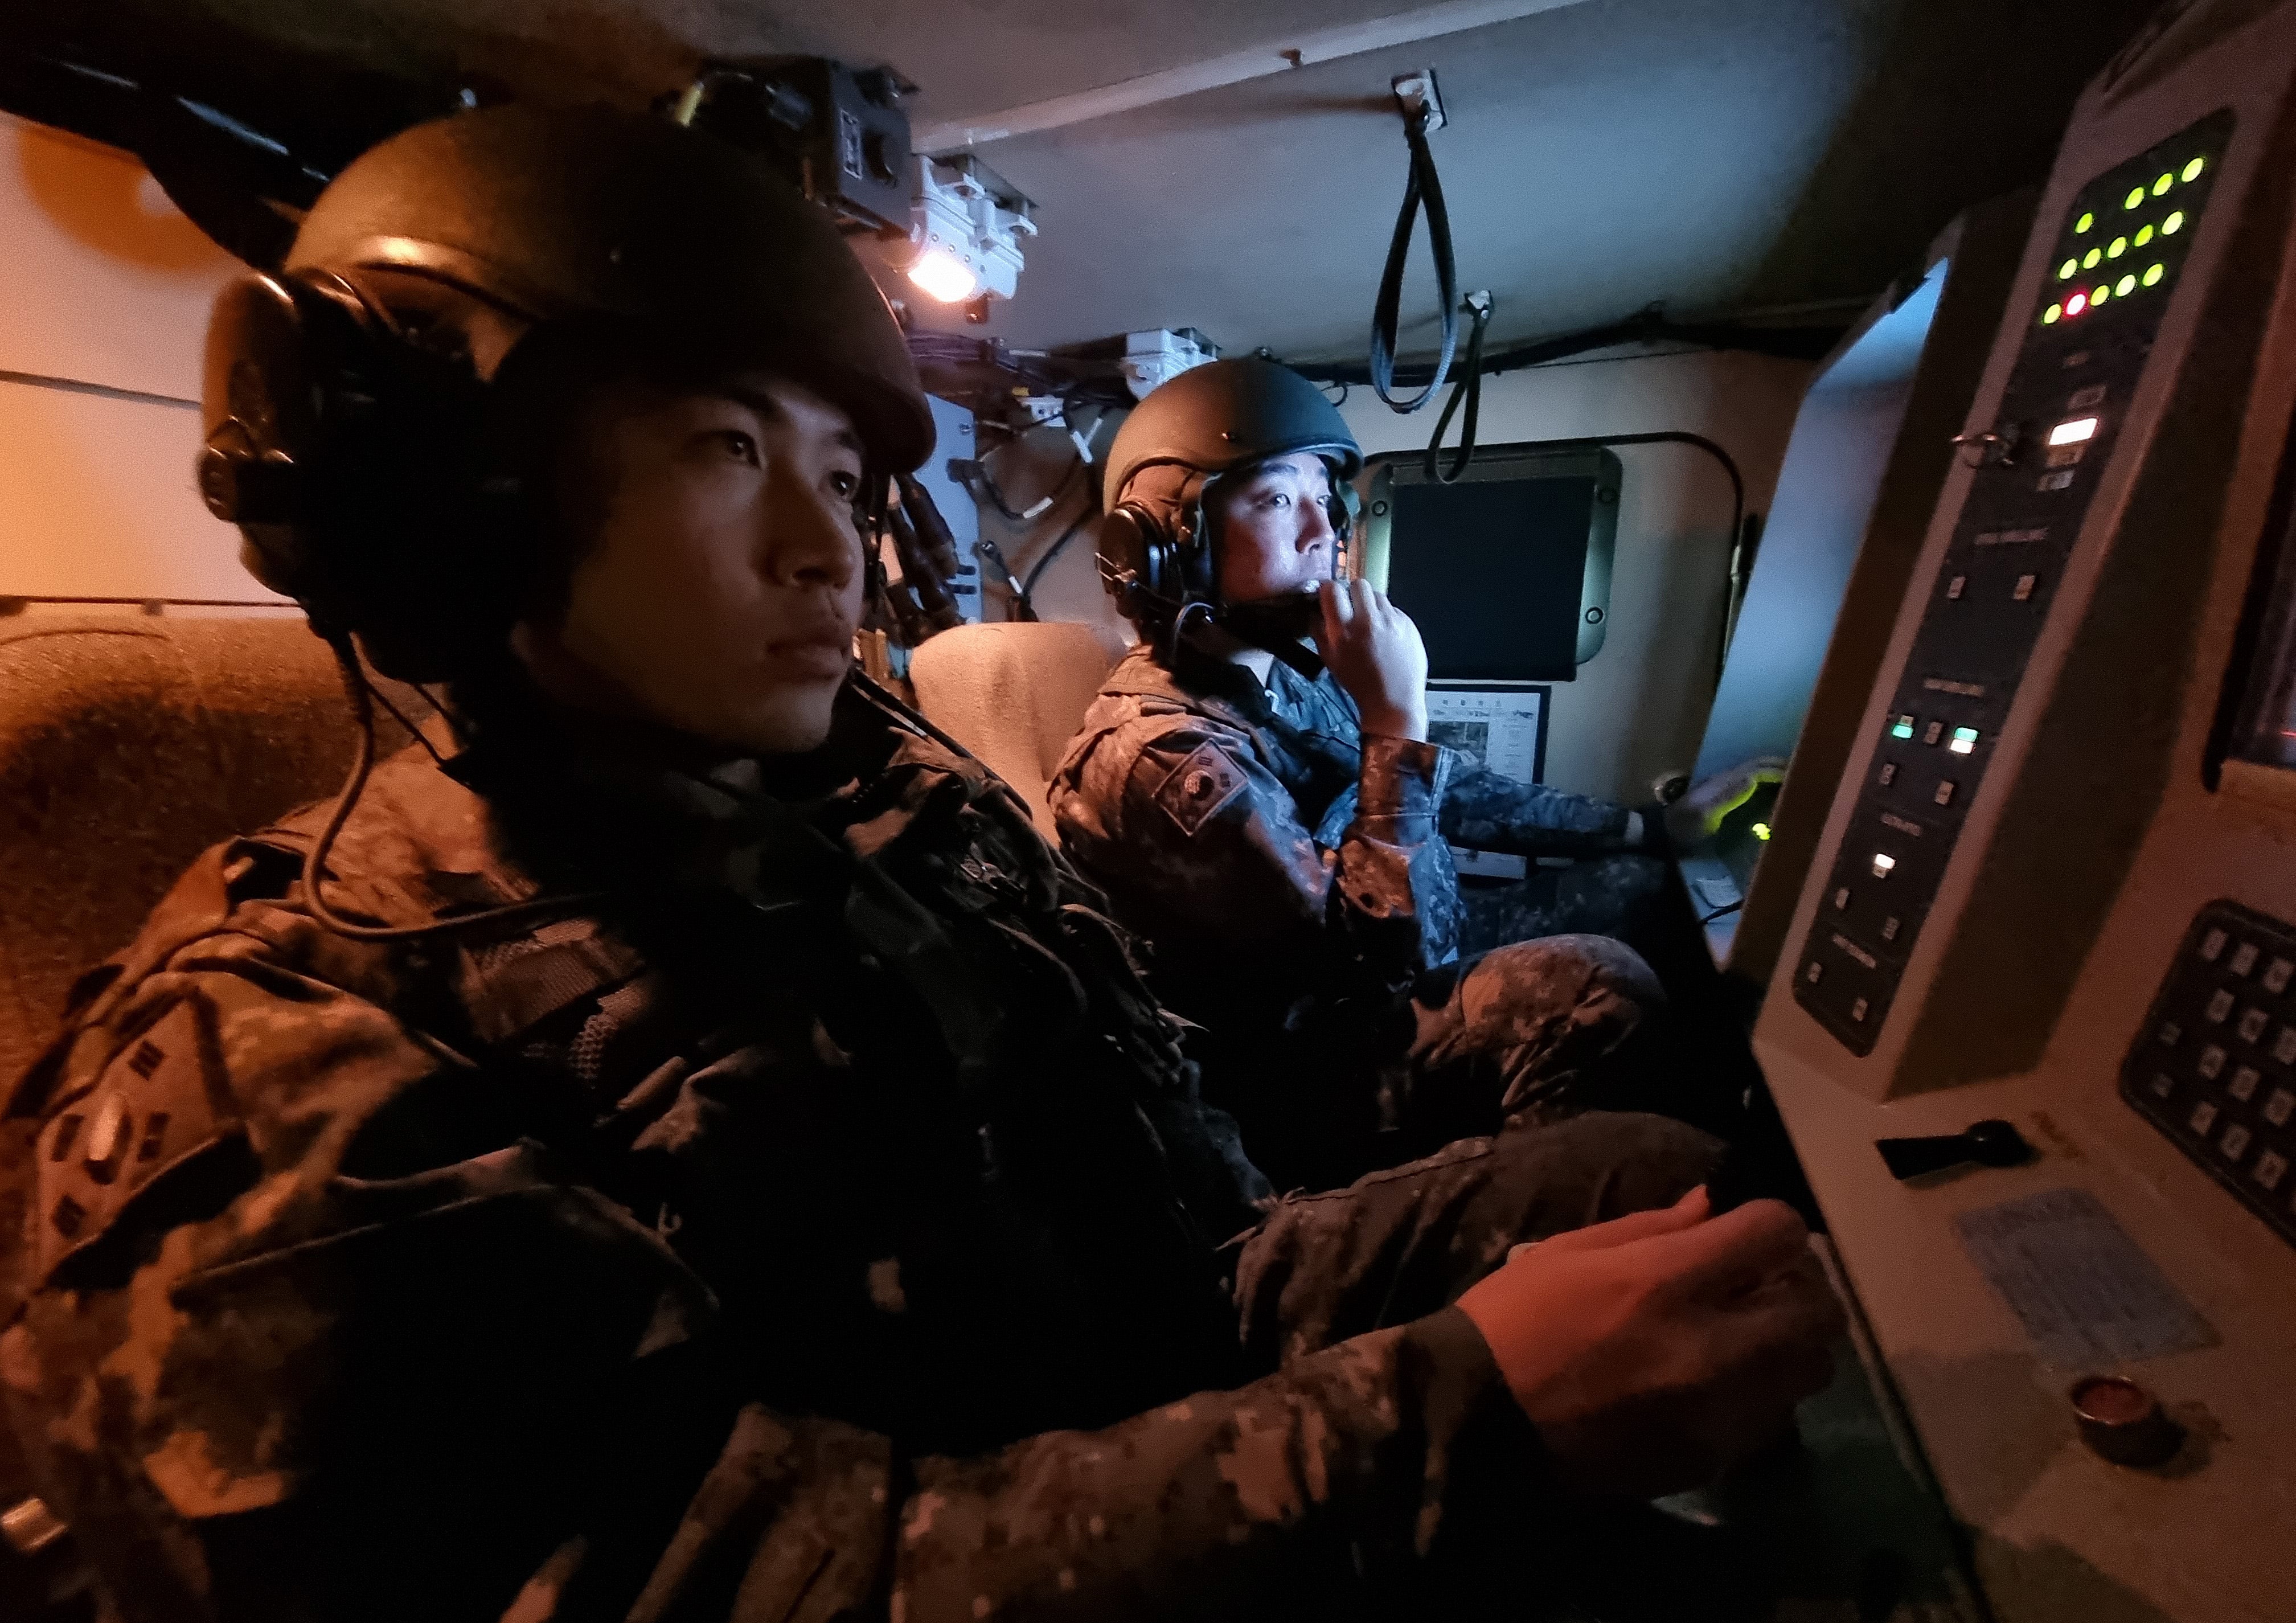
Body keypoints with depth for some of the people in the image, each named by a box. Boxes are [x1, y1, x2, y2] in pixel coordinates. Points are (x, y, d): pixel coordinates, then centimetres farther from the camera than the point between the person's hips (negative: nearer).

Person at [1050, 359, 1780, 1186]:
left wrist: (1655, 824, 12)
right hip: (1320, 1077, -8)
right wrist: (1394, 715, -28)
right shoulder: (1161, 754, -28)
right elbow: (1391, 962, -28)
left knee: (1654, 887, 11)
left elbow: (1446, 789, 11)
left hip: (1415, 951, 9)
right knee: (1588, 981, -29)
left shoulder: (1275, 673, 1)